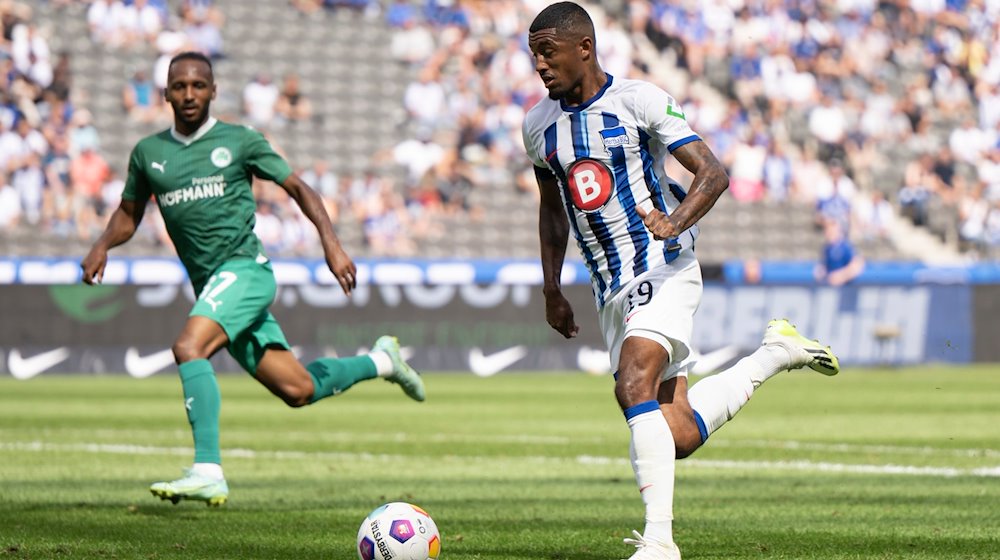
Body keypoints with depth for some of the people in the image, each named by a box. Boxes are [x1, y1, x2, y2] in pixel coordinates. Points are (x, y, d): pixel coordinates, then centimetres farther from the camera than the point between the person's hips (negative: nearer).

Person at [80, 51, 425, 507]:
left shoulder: (239, 141, 1)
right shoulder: (147, 153, 12)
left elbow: (297, 187, 6)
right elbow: (129, 213, 24)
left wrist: (331, 243, -6)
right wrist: (102, 245, 2)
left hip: (244, 268, -5)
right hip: (209, 285, 5)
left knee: (189, 347, -30)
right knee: (297, 390, 6)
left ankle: (208, 471, -33)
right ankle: (379, 362, 34)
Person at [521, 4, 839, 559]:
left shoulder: (639, 101, -9)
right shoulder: (539, 124, 9)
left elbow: (712, 174, -13)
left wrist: (673, 224, -31)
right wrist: (551, 291, 21)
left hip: (663, 269, -6)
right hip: (610, 290, 6)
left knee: (634, 387, -28)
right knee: (679, 437, 0)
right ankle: (775, 353, 25)